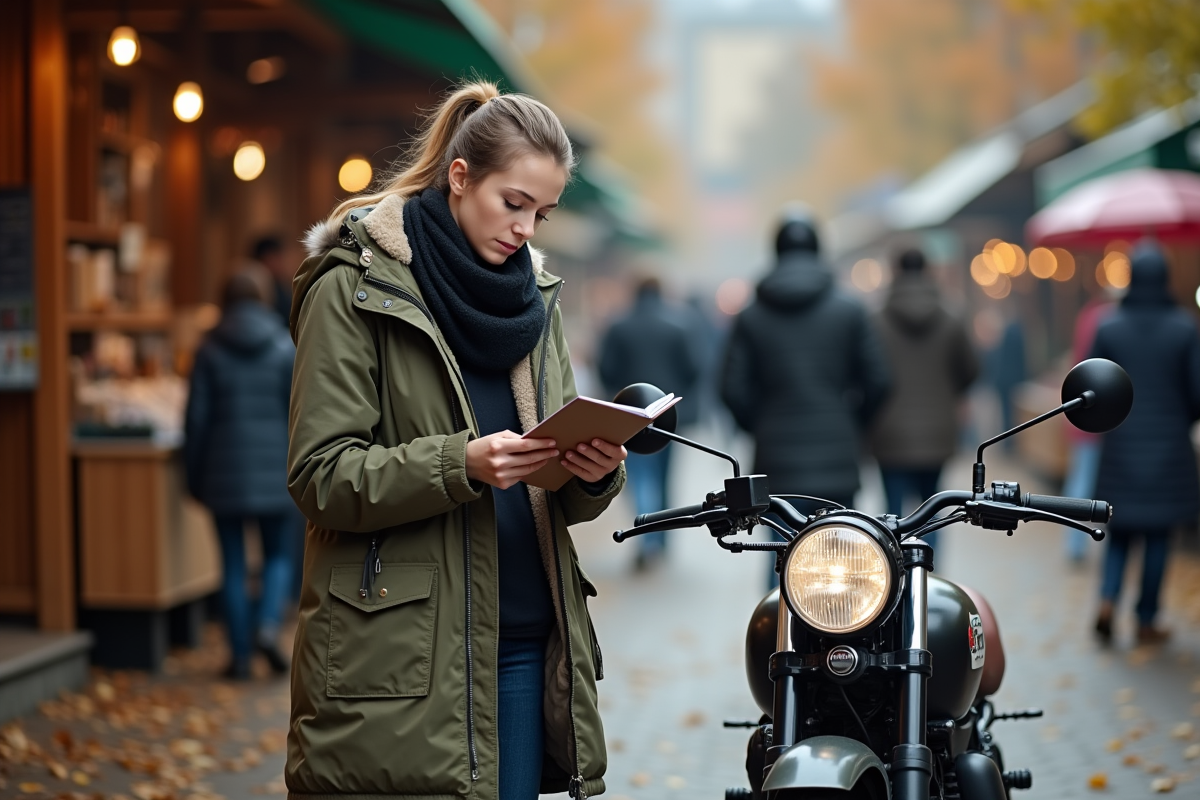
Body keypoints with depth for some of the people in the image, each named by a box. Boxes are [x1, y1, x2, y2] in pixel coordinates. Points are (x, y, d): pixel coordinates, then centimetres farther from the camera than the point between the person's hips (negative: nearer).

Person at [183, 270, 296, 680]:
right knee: (277, 555, 14)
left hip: (225, 472, 0)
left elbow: (196, 417, -1)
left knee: (233, 563, 7)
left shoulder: (210, 350, 0)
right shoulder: (285, 348, 0)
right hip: (273, 469, 0)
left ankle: (240, 655, 7)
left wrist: (194, 476, 6)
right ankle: (268, 626, -10)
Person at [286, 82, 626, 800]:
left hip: (526, 645, 6)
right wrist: (460, 463, -24)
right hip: (401, 654, -5)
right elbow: (321, 476, -11)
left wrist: (596, 471, -9)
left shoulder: (535, 296, 15)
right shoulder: (353, 289, -4)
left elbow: (565, 497, 15)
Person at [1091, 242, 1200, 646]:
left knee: (1120, 531, 16)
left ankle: (1108, 600, -5)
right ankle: (1146, 622, 13)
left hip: (1121, 445, 1)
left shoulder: (1109, 327, -5)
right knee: (1157, 537, 9)